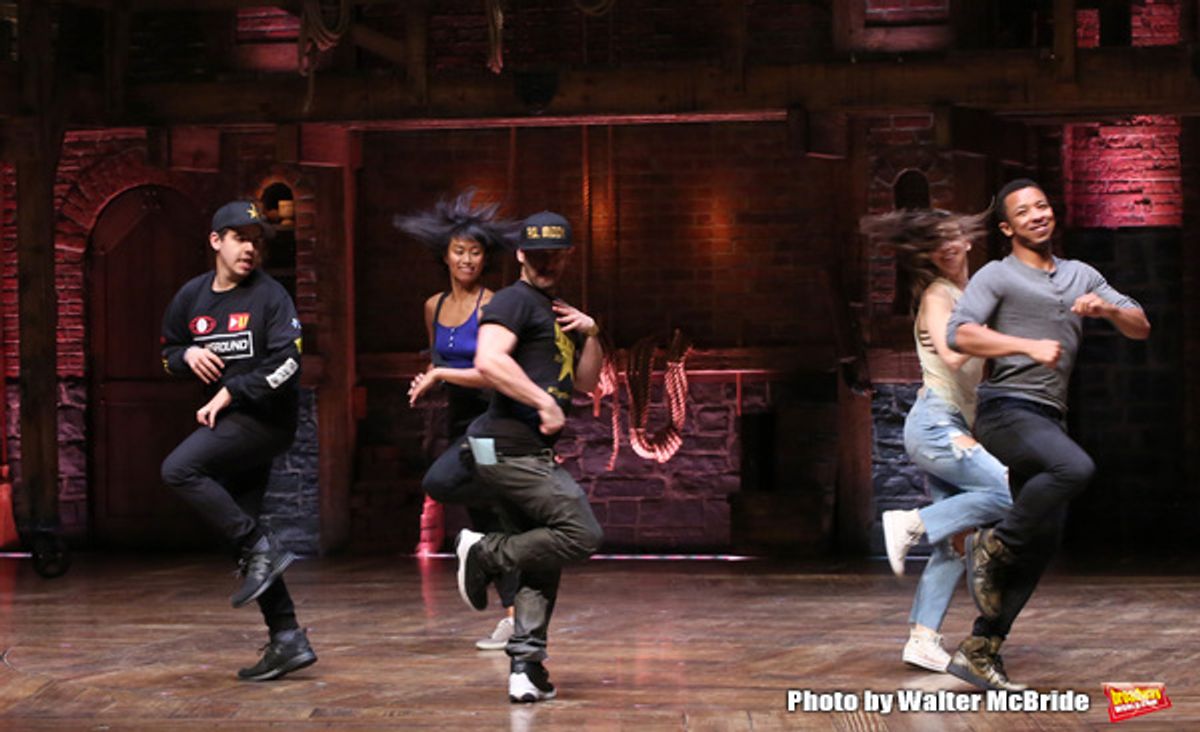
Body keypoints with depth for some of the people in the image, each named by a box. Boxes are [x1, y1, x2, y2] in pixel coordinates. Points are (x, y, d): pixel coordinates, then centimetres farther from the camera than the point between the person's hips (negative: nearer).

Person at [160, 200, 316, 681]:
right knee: (241, 532, 6)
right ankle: (287, 640, 10)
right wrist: (188, 355, -1)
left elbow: (287, 364, -16)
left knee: (178, 469, -24)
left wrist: (230, 392, -17)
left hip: (266, 419, -7)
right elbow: (168, 352, 22)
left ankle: (261, 549, -19)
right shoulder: (191, 297, 11)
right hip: (230, 423, 7)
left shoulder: (270, 296, -7)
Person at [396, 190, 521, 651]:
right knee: (484, 525, 8)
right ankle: (513, 615, 13)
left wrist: (440, 374, -15)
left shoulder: (492, 306, -12)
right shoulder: (434, 307, 8)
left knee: (439, 483, -28)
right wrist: (427, 381, 4)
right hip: (459, 420, 7)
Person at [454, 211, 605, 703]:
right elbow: (489, 361, -24)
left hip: (533, 452, 10)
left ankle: (526, 666, 8)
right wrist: (545, 403, -24)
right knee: (582, 535, -16)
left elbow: (586, 383, 23)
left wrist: (590, 334, 8)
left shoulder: (560, 312, 23)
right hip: (509, 445, -10)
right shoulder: (514, 301, -7)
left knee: (541, 562, 8)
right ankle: (484, 553, -3)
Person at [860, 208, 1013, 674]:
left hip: (954, 428, 8)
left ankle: (923, 639, 0)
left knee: (953, 543, 2)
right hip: (934, 422, -8)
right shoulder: (937, 295, -6)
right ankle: (912, 525, -13)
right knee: (1009, 493, -21)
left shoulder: (972, 294, 19)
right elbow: (952, 353, -23)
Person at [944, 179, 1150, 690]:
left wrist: (1108, 309, -5)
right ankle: (992, 547, -15)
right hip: (1008, 411, -7)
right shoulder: (997, 277, 0)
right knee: (1076, 469, -34)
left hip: (1050, 419, 7)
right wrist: (1029, 346, -24)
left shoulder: (1081, 276, 20)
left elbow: (1141, 327, 17)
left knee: (1042, 546, 1)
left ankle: (979, 652, 6)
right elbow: (959, 334, -15)